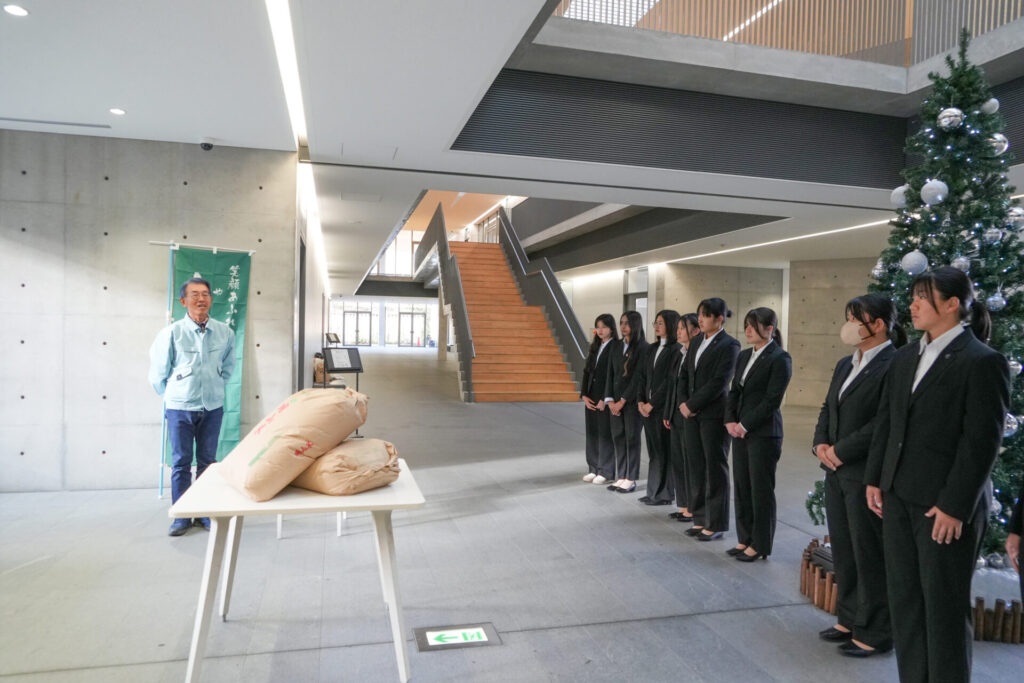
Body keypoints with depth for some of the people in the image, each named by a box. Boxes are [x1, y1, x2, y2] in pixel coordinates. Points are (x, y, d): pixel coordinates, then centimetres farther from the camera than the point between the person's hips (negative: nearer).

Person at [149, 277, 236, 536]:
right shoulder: (171, 333, -10)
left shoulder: (225, 332, -3)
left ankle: (205, 514, 21)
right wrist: (174, 397, 9)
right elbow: (158, 373, 1)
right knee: (181, 464, 5)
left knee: (207, 462, 10)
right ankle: (181, 517, 16)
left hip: (212, 407, 2)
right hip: (180, 408, -2)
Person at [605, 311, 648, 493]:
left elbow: (638, 377, -12)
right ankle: (621, 477, 17)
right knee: (618, 437, 8)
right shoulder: (616, 346, 11)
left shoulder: (643, 348, -8)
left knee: (632, 438, 2)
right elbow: (610, 374, 9)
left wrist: (623, 401, -12)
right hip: (615, 401, 6)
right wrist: (609, 399, 0)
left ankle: (631, 480, 12)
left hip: (632, 401, -5)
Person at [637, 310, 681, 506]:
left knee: (664, 451, 1)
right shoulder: (652, 349, 14)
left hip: (664, 406, -7)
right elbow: (643, 375, 14)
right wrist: (641, 401, 3)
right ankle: (654, 492, 20)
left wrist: (652, 403, -12)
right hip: (648, 407, 7)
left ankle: (665, 494, 11)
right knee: (653, 450, 11)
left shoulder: (676, 349, -10)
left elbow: (669, 381, -14)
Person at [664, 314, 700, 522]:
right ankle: (684, 505, 24)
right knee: (676, 460, 13)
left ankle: (694, 508, 14)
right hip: (677, 416, 9)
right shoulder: (679, 354, 12)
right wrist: (668, 414, 14)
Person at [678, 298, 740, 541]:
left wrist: (691, 404, -14)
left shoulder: (729, 345, -10)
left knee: (715, 468, 3)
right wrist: (682, 402, -1)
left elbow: (719, 382, -17)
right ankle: (700, 519, 22)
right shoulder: (697, 341, 12)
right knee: (695, 466, 11)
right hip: (691, 412, 7)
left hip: (713, 415, -7)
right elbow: (685, 373, 12)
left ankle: (716, 524, 14)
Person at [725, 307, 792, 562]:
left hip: (764, 433, -7)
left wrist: (745, 425, -14)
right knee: (741, 487, 11)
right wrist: (730, 421, -2)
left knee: (761, 490, 3)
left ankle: (760, 545, 16)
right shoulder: (744, 356, 12)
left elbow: (772, 400, -15)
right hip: (740, 432, 7)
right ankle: (745, 539, 24)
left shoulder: (779, 359, -10)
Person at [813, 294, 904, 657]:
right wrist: (820, 444, 0)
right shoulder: (845, 365, 14)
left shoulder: (894, 365, -15)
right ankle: (850, 618, 31)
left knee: (870, 555, 4)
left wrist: (841, 451, -17)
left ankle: (875, 632, 20)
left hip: (867, 475, -8)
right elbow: (827, 409, 16)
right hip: (836, 472, 9)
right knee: (842, 550, 17)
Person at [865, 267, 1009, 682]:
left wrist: (955, 506, -16)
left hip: (945, 504, -7)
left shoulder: (982, 361, -10)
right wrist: (875, 479, 9)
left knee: (944, 605, 7)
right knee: (903, 598, 15)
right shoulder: (904, 358, 10)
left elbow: (982, 441, -14)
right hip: (899, 497, 7)